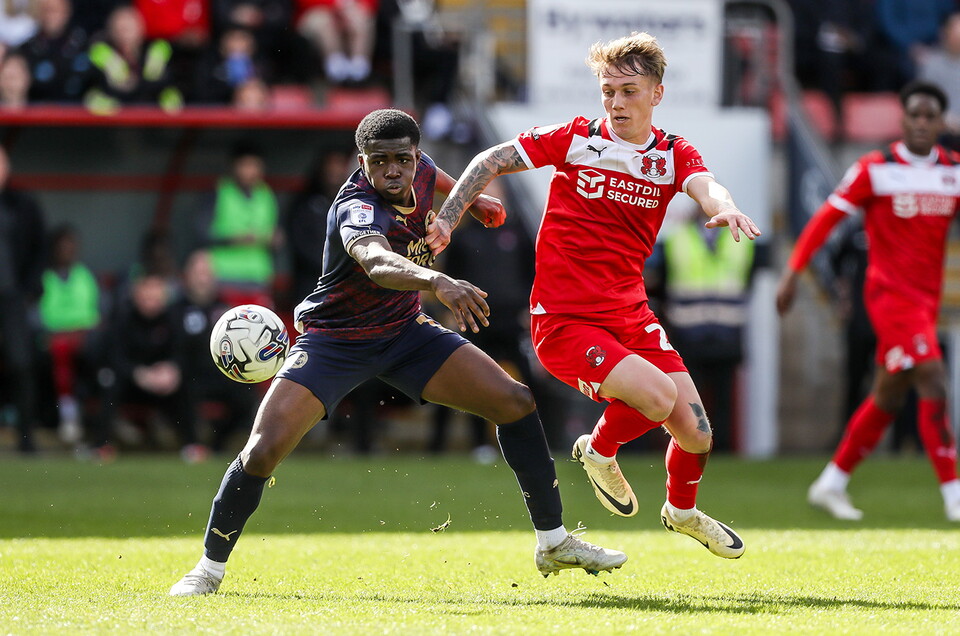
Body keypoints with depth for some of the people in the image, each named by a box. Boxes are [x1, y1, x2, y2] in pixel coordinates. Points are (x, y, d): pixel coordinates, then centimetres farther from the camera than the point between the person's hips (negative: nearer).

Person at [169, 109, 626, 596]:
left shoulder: (418, 172, -12)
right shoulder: (358, 208, -34)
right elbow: (376, 261, -58)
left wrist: (471, 198, 29)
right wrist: (437, 282, -75)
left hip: (404, 333, 6)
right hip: (334, 340, -6)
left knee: (516, 402, -5)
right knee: (264, 450, -21)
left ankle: (553, 542, 10)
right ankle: (210, 567, 2)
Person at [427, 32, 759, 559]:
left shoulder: (674, 154, 2)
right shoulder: (575, 138, -5)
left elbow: (707, 188, -19)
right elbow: (491, 162, 3)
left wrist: (725, 209, -42)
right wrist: (446, 220, -8)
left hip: (630, 316, 4)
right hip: (563, 320, -4)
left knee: (696, 434, -1)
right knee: (658, 397, -27)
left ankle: (682, 511, 33)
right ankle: (599, 451, 6)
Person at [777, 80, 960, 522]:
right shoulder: (875, 169, -6)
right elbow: (827, 217, -4)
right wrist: (793, 270, -10)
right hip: (889, 292, -6)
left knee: (888, 398, 11)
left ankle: (831, 484, 24)